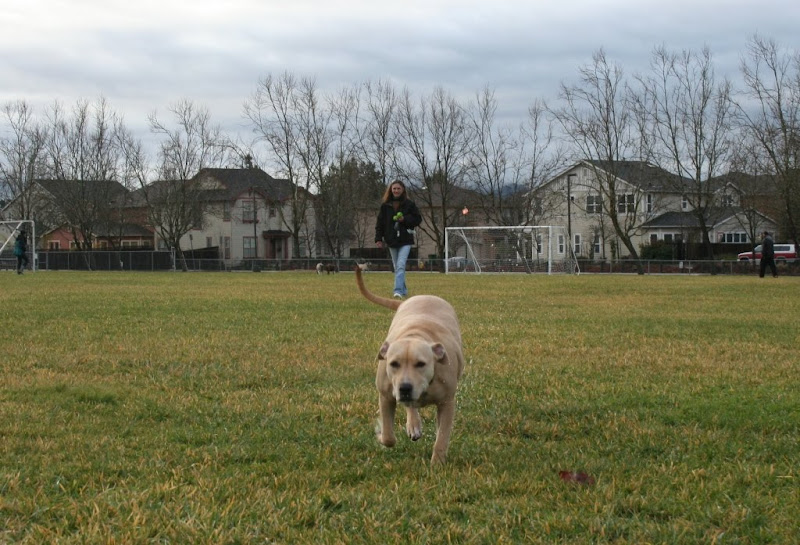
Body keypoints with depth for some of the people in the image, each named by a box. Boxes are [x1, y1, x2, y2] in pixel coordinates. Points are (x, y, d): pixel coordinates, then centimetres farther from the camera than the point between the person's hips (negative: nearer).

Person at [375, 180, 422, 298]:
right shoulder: (385, 205, 4)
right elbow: (380, 222, 6)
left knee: (400, 266, -17)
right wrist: (378, 239, 0)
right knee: (396, 267, 12)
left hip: (405, 240, -4)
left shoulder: (409, 204, -1)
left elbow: (418, 219, 2)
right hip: (391, 240, 4)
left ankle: (398, 290, -25)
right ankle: (403, 290, 25)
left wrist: (405, 219, -14)